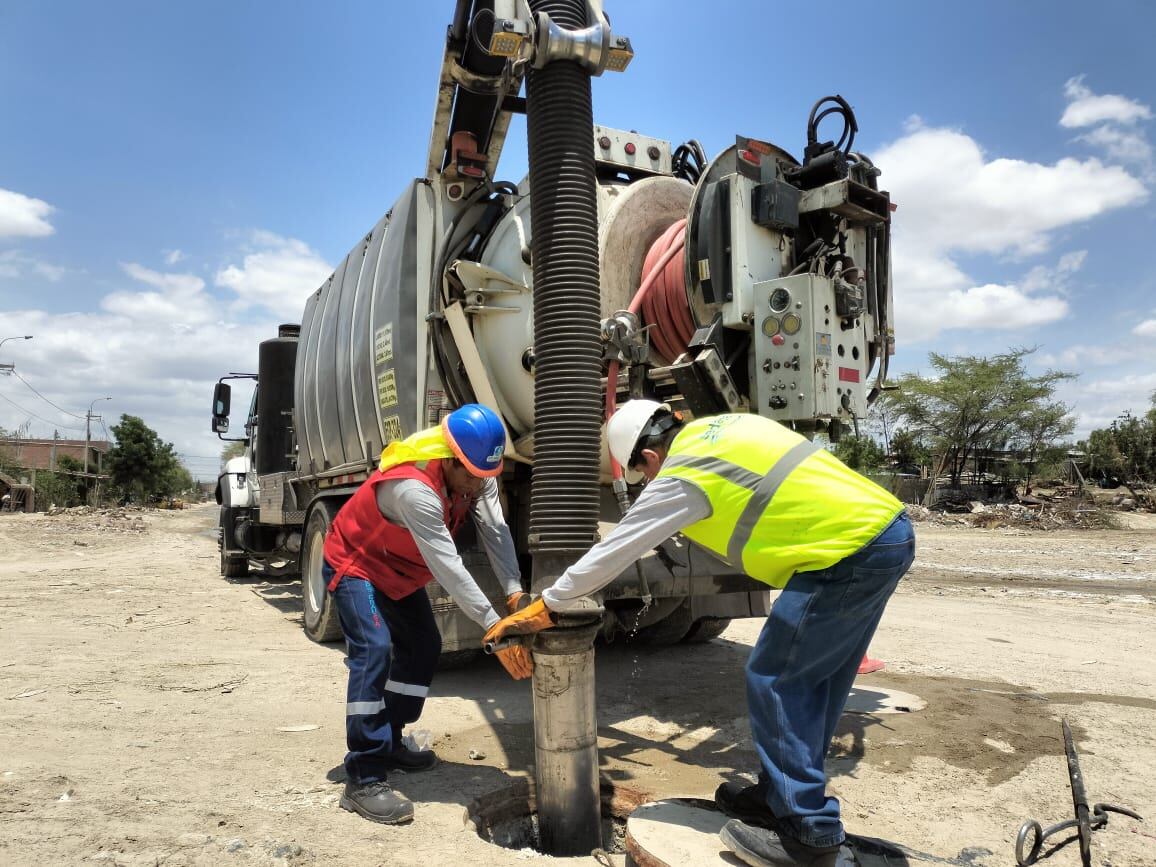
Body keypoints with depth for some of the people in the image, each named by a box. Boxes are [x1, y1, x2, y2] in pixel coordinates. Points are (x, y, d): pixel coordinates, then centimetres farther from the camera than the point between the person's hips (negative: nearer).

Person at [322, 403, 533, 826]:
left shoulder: (474, 472, -18)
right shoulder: (413, 488, -41)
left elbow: (495, 531, -25)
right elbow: (448, 567, -43)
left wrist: (515, 591, -38)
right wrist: (494, 627, -43)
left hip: (400, 570, 8)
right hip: (355, 564, -8)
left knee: (423, 647, 10)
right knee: (374, 651, -23)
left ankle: (388, 744, 26)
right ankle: (363, 778, -17)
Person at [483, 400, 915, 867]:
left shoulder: (680, 476, -8)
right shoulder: (727, 425, 15)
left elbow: (611, 553, -2)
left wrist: (544, 606, 9)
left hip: (850, 549, -10)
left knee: (774, 681, -1)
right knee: (813, 679, 17)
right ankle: (782, 796, 31)